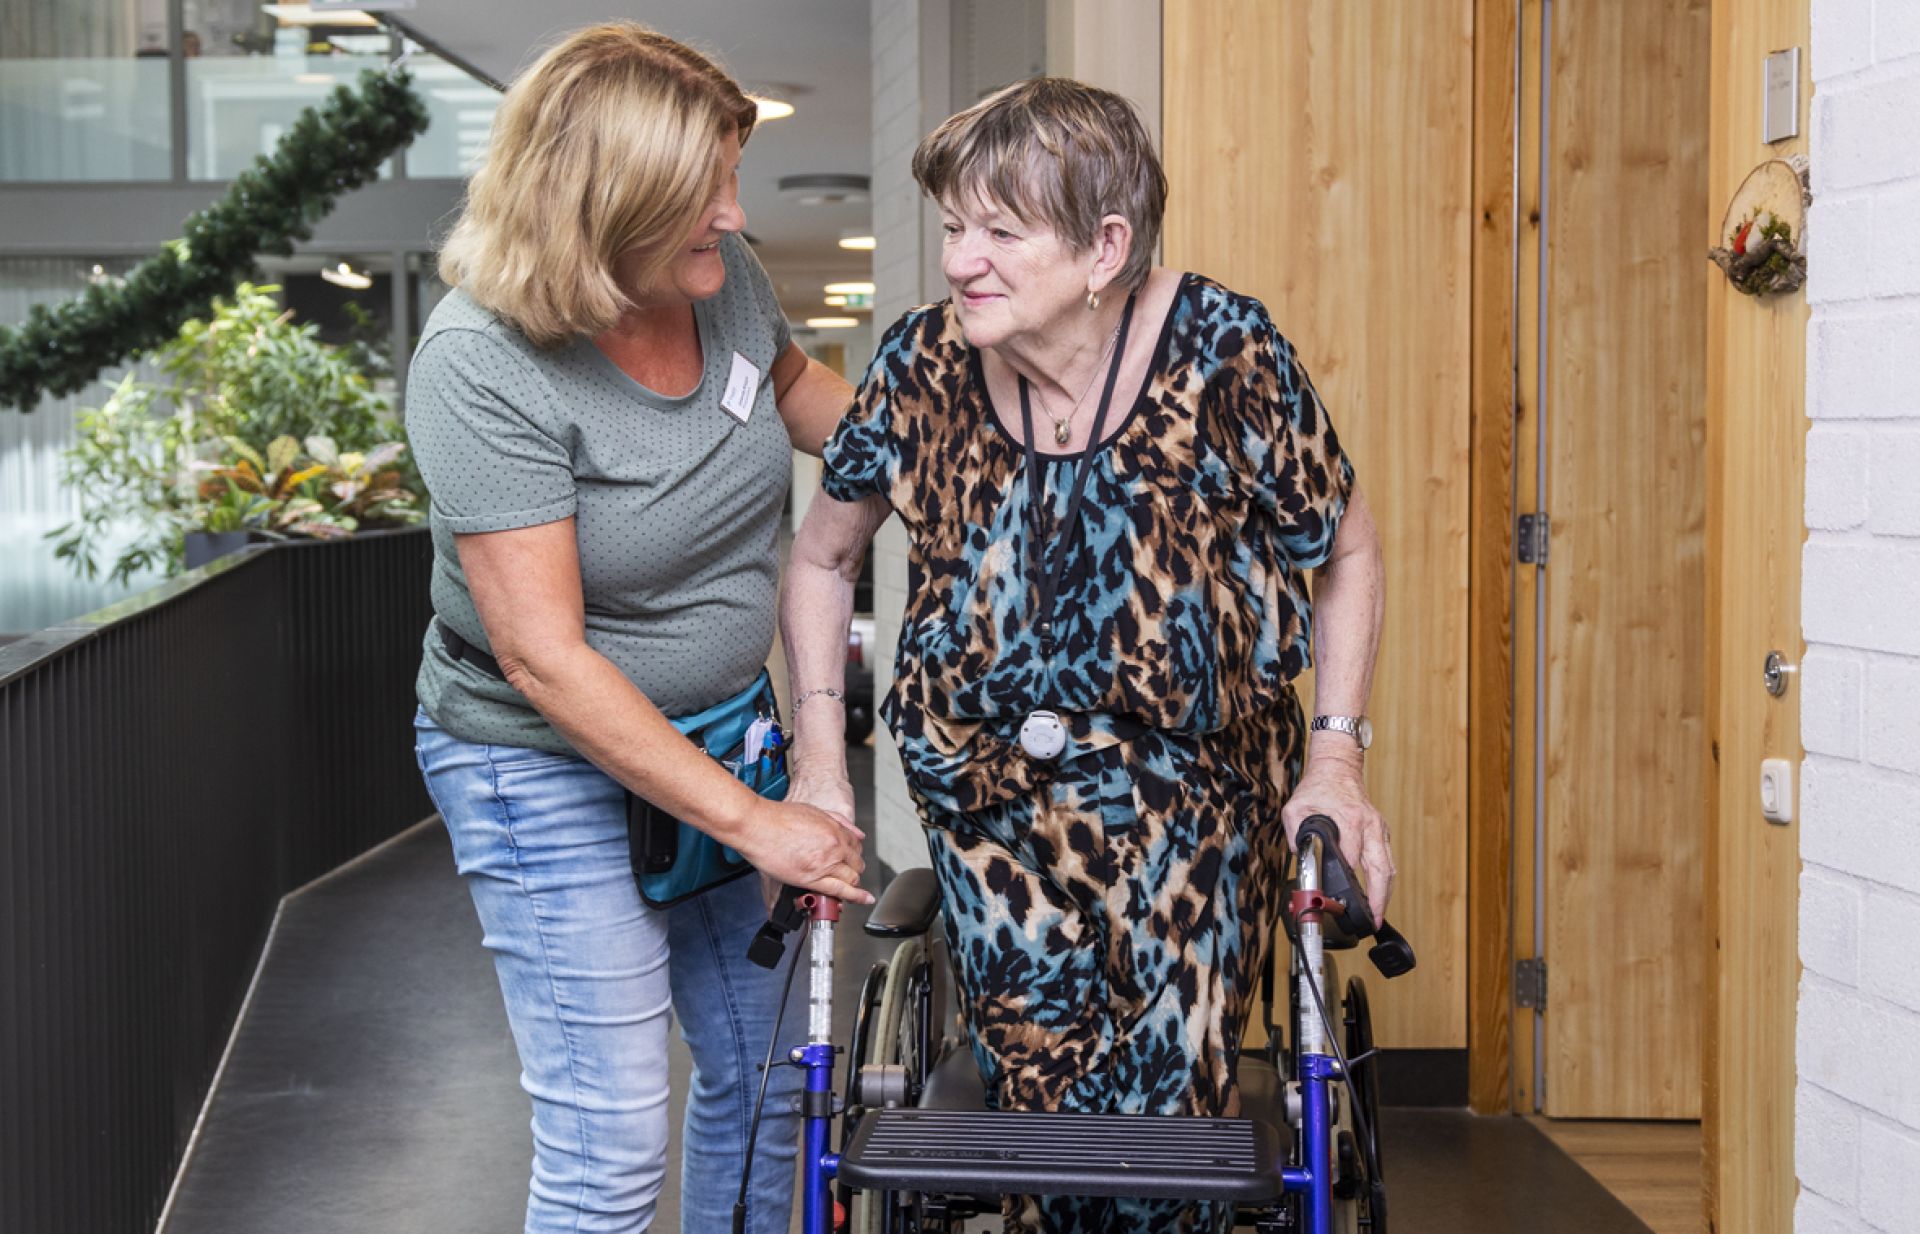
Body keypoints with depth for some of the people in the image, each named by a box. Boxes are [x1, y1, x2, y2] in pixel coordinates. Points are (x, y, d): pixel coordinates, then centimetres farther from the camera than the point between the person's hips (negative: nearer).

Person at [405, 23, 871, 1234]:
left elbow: (793, 385, 18)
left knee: (766, 1071, 17)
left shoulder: (724, 273, -7)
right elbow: (545, 657, -26)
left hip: (720, 724, 7)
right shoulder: (484, 365, -26)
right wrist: (753, 819, -25)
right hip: (553, 765, -7)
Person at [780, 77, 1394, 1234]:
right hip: (992, 784, 2)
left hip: (1193, 788, -2)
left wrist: (1336, 754, -5)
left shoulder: (1224, 354, -12)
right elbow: (823, 558, 10)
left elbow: (1346, 553, 2)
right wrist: (821, 757, 3)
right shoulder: (926, 365, -6)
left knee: (1164, 1106, -8)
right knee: (1042, 1103, -4)